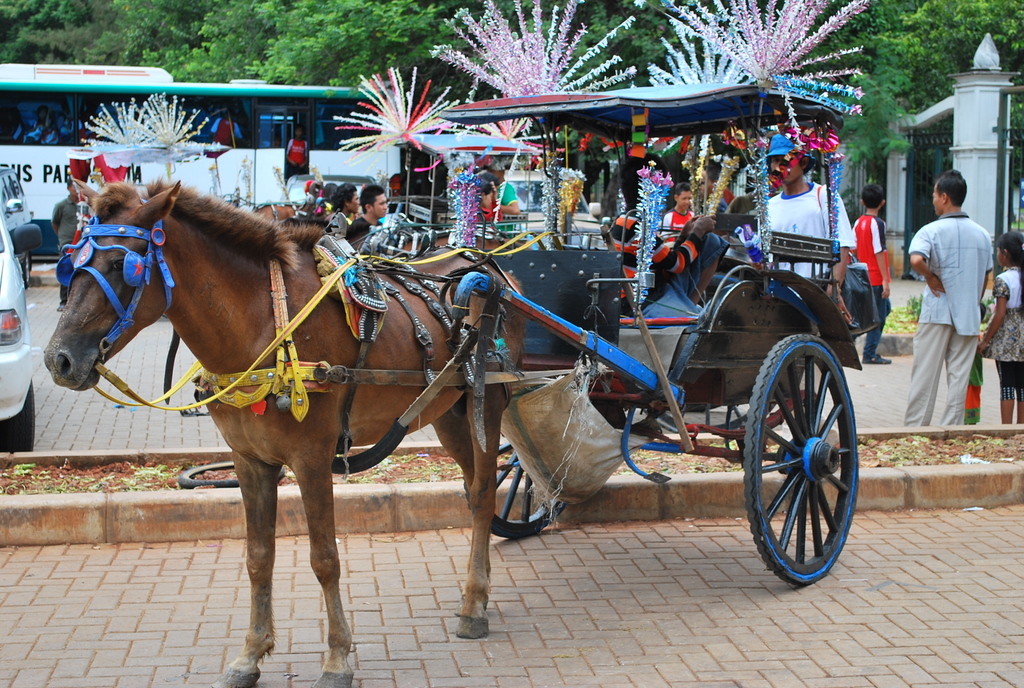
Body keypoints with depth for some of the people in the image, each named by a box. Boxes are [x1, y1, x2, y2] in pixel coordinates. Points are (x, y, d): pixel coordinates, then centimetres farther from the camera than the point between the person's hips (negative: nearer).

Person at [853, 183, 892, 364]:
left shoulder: (858, 223, 7)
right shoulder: (877, 223, -14)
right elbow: (879, 252, -17)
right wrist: (885, 280, -16)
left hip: (863, 277, 7)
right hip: (876, 278, -7)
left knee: (885, 307, 18)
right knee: (878, 315, 0)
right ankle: (870, 354, 2)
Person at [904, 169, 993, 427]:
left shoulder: (931, 230, -9)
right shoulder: (982, 234, 7)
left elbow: (916, 260, -29)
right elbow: (985, 277, 15)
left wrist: (932, 278, -12)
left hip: (937, 312, -4)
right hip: (969, 316, 4)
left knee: (925, 376, 2)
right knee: (959, 378, 7)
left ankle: (913, 431, 5)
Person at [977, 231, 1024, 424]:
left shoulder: (1003, 280, -13)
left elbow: (1000, 314, -15)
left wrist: (985, 340, -8)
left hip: (1006, 339, -6)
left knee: (1007, 384, -1)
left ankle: (1007, 428, 1)